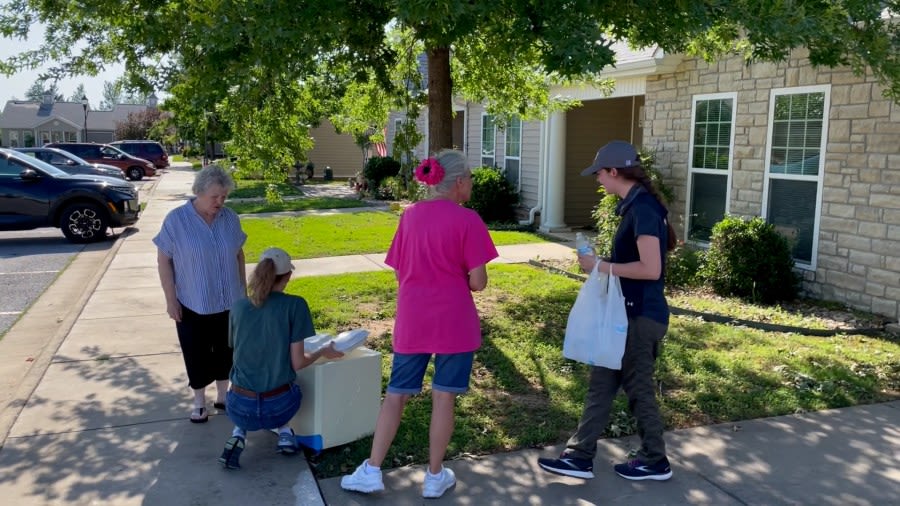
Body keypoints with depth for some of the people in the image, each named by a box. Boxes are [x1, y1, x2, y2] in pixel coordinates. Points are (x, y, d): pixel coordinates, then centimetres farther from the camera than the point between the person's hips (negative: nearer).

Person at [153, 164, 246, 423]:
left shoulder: (230, 218, -2)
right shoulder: (176, 220, -13)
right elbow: (163, 261, -9)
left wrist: (244, 290, 10)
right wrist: (171, 299, -10)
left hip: (228, 301, 3)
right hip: (193, 304, -3)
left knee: (226, 351, 15)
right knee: (197, 354, 9)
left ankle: (222, 396, 34)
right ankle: (199, 402, 28)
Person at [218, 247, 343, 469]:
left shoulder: (238, 307, -1)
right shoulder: (294, 305, -11)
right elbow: (297, 363, -9)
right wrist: (323, 352, 10)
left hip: (241, 408, 1)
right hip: (279, 406, -1)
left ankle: (239, 433, 12)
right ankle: (284, 432, 13)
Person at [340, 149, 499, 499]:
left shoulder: (410, 215, 6)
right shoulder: (466, 220, -10)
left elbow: (400, 272, 11)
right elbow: (478, 281, -12)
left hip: (411, 321, 4)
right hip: (454, 322, -4)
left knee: (395, 395, 13)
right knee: (444, 398, 8)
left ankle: (371, 471, 17)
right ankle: (435, 476, 20)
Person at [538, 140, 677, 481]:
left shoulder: (643, 209, -20)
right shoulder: (638, 205, 11)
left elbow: (650, 269, -26)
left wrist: (601, 266, -17)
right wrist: (605, 264, 10)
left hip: (640, 315, -10)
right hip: (631, 312, 10)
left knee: (638, 388, 5)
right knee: (601, 383, 13)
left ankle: (655, 462, 22)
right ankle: (579, 457, 22)